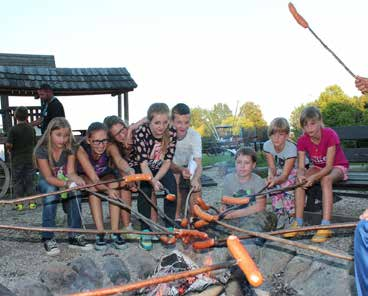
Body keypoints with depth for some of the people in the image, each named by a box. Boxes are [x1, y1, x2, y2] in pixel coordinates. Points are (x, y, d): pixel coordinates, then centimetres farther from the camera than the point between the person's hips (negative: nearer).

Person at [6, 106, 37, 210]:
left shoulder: (13, 129, -11)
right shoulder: (31, 129, 0)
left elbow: (8, 144, -19)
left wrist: (9, 150, 2)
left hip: (17, 160, -3)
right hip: (29, 159, 3)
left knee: (17, 181, 7)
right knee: (29, 181, 10)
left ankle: (19, 203, 9)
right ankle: (31, 202, 11)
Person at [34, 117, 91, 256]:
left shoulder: (70, 148, -12)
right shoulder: (42, 150, -20)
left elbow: (71, 172, -18)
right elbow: (48, 177, -25)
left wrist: (76, 179, -43)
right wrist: (66, 183, -44)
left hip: (65, 181, 2)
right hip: (47, 183, -2)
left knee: (75, 191, -31)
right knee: (51, 192, -36)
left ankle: (74, 236, -23)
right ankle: (48, 238, -29)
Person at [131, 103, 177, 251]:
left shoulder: (172, 132, -18)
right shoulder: (141, 132, -28)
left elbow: (167, 162, -16)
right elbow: (143, 163, -29)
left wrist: (155, 179, -30)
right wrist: (152, 181, -46)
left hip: (160, 169, 3)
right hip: (141, 168, -2)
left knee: (171, 186, -25)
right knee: (146, 189, -30)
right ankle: (145, 231, -19)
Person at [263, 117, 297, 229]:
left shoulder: (291, 148, -33)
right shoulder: (267, 145, -19)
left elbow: (285, 175, -35)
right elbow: (272, 167, -16)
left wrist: (275, 180, -55)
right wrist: (271, 175, -39)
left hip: (294, 169, -4)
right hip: (279, 170, 4)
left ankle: (292, 222, -12)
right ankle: (279, 223, -1)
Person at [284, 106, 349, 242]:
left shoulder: (330, 135, -26)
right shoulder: (302, 141, -13)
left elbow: (329, 166, -28)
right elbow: (300, 167, -17)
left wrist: (313, 178, -44)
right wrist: (301, 175, -41)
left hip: (337, 167, -4)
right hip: (318, 167, 5)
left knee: (326, 179, -37)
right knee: (299, 180, -24)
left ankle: (325, 226, -43)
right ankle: (298, 223, -25)